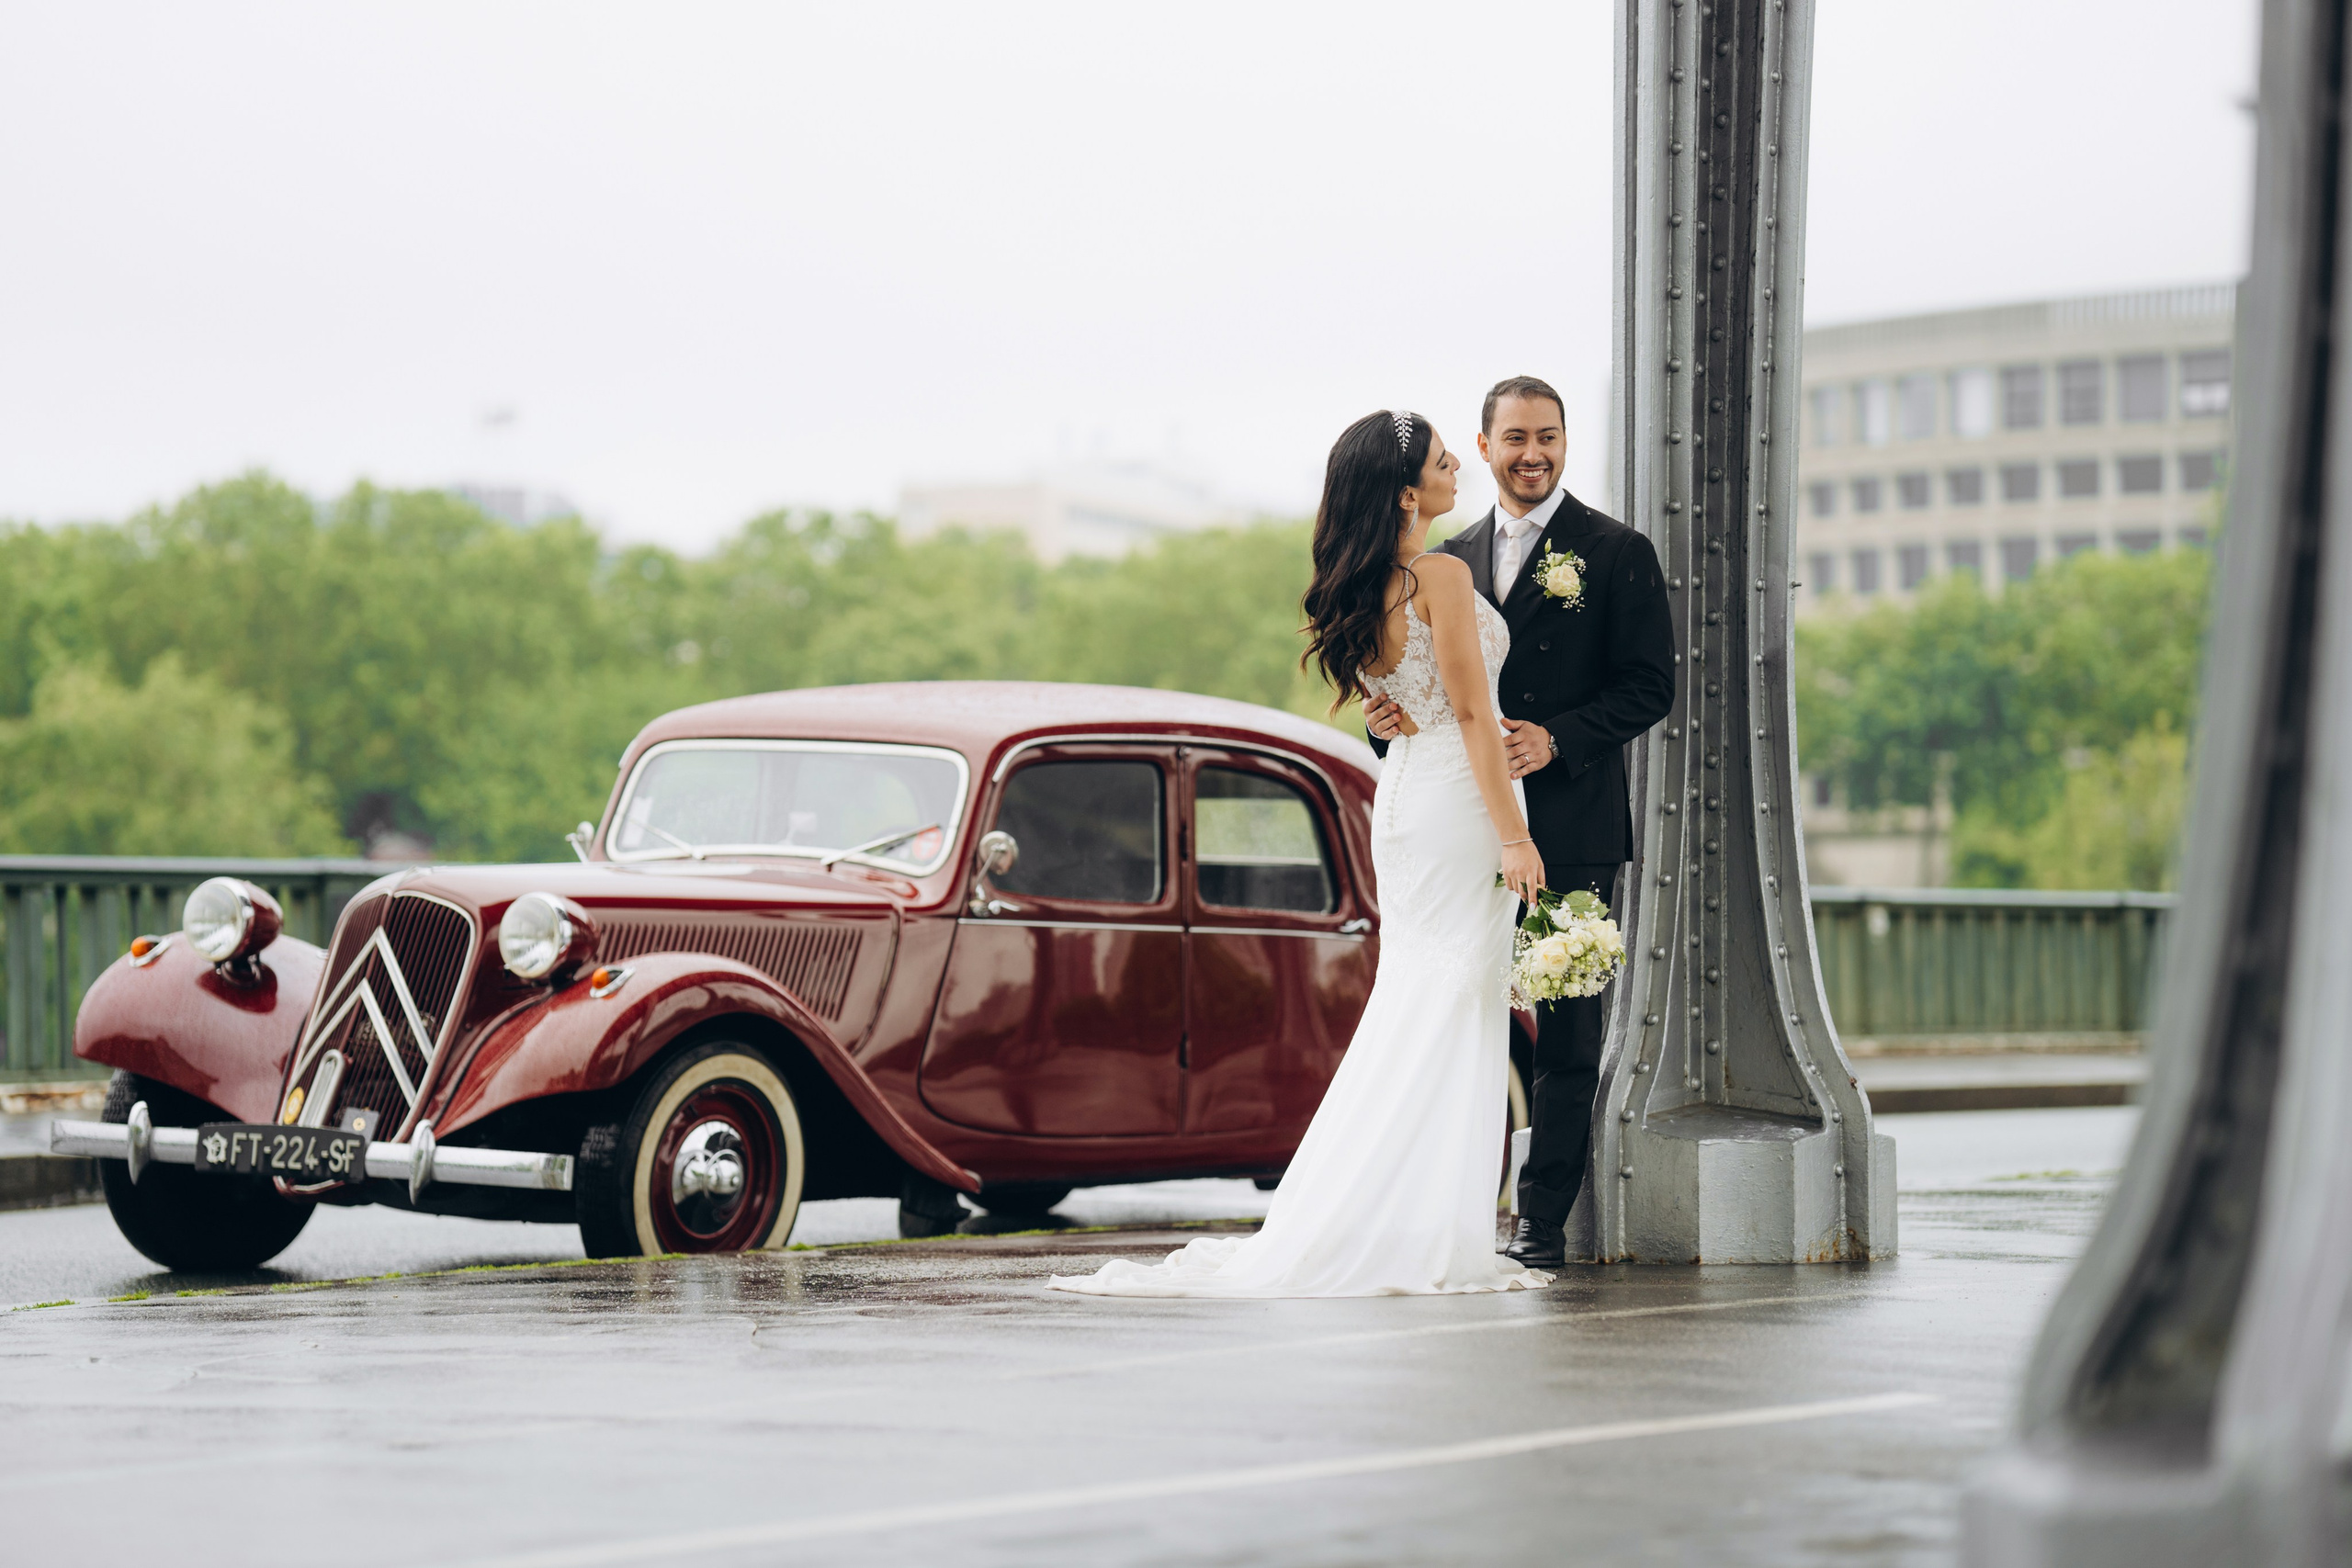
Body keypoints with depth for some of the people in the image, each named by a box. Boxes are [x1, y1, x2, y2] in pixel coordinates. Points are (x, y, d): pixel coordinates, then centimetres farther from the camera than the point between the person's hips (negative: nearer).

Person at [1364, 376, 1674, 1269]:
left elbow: (1649, 686, -5)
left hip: (1573, 830, -4)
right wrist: (1389, 719, -6)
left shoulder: (1616, 554, 1)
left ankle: (1543, 1221, 4)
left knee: (1567, 1033, 0)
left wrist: (1556, 740, -18)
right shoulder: (1450, 561, 15)